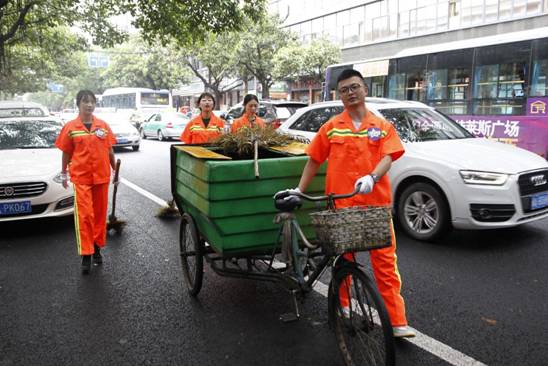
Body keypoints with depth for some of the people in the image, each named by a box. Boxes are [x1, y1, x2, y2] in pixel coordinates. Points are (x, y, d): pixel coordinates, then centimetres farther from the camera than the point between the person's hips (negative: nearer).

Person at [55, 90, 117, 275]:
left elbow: (109, 150, 11)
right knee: (84, 215, -5)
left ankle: (97, 247, 25)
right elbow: (66, 153, 6)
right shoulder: (70, 127, 0)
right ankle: (85, 254, 1)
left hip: (101, 176, 3)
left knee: (100, 213, 11)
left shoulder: (103, 126, 5)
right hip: (81, 178, -2)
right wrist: (63, 174, 9)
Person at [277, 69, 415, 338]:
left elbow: (387, 157, -6)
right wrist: (300, 190, 4)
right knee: (342, 258, 14)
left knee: (385, 260, 0)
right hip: (340, 204, 1)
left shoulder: (382, 126, 7)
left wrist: (371, 177, -25)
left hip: (375, 203, 0)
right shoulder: (331, 127, 7)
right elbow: (314, 160, 9)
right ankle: (342, 307, 32)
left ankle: (397, 321, 6)